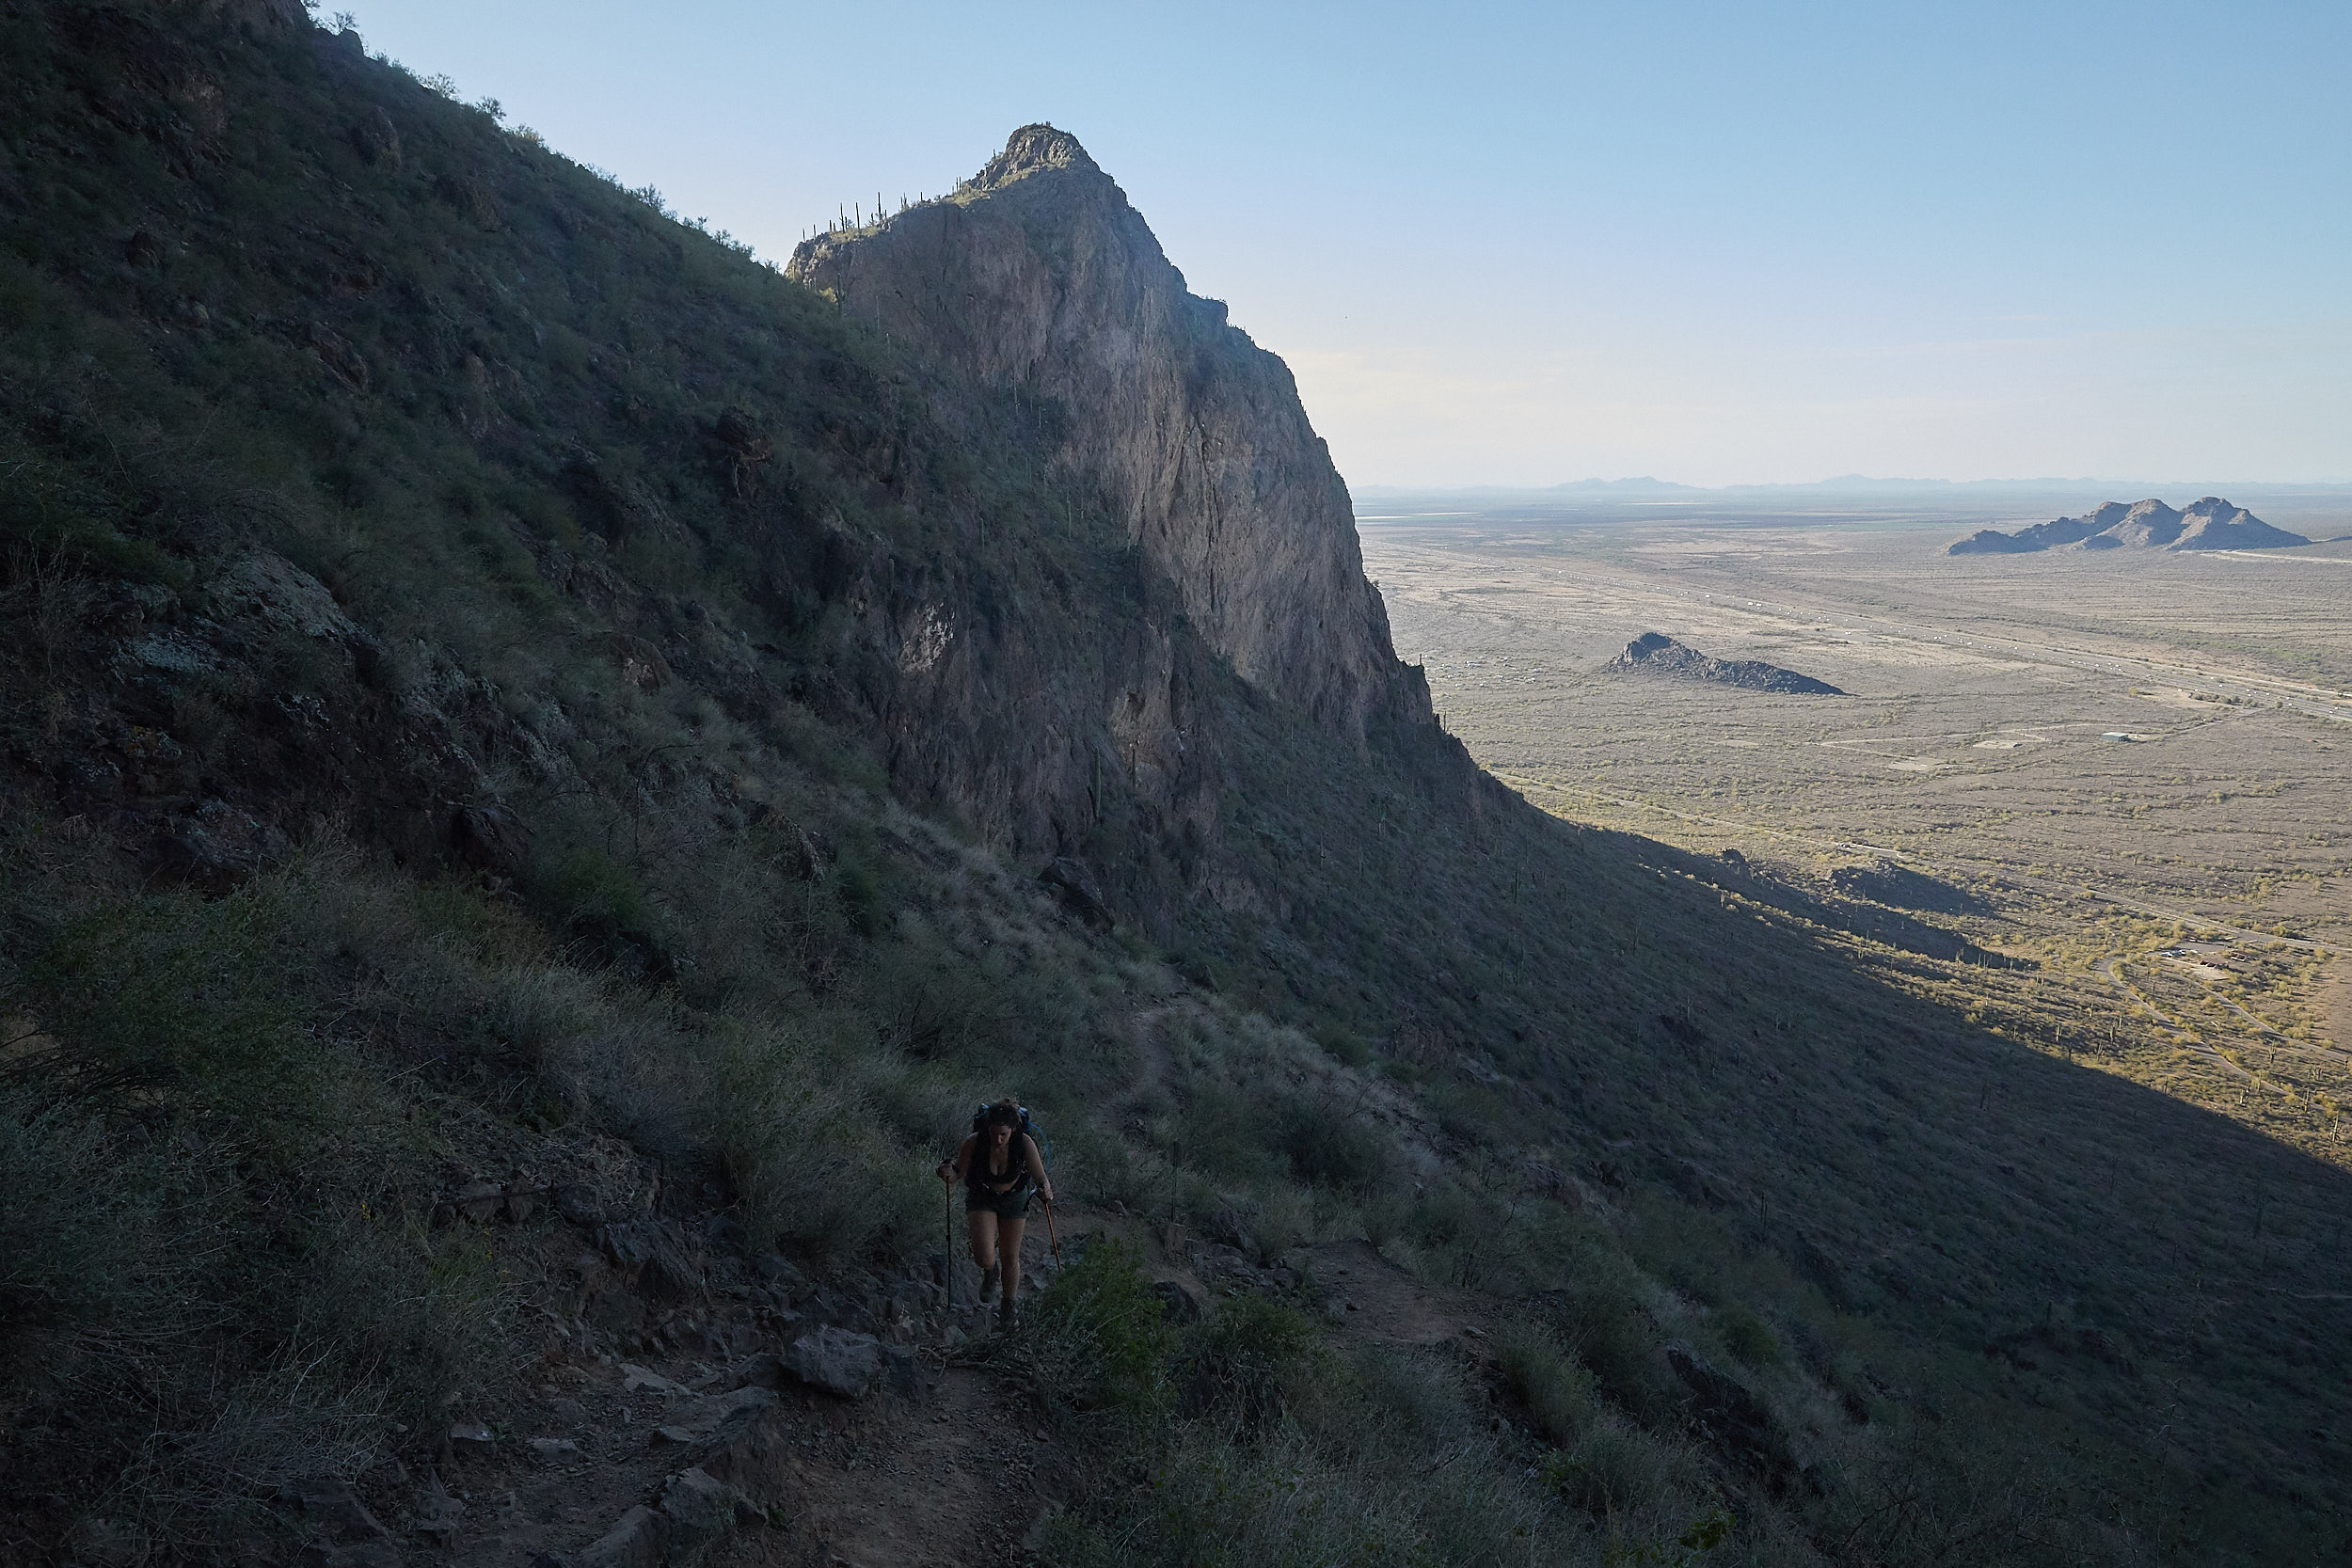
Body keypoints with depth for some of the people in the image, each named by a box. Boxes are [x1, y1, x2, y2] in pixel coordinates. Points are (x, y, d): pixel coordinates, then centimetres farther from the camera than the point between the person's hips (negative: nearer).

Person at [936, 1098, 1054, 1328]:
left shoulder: (1025, 1143, -29)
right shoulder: (974, 1143, -30)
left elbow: (1040, 1178, -20)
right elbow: (958, 1172, -17)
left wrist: (1045, 1190, -38)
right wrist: (949, 1173, -37)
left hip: (1014, 1197, 0)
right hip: (981, 1197, 0)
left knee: (1010, 1256, 11)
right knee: (984, 1256, -15)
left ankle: (1008, 1308, 36)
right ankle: (991, 1272, 24)